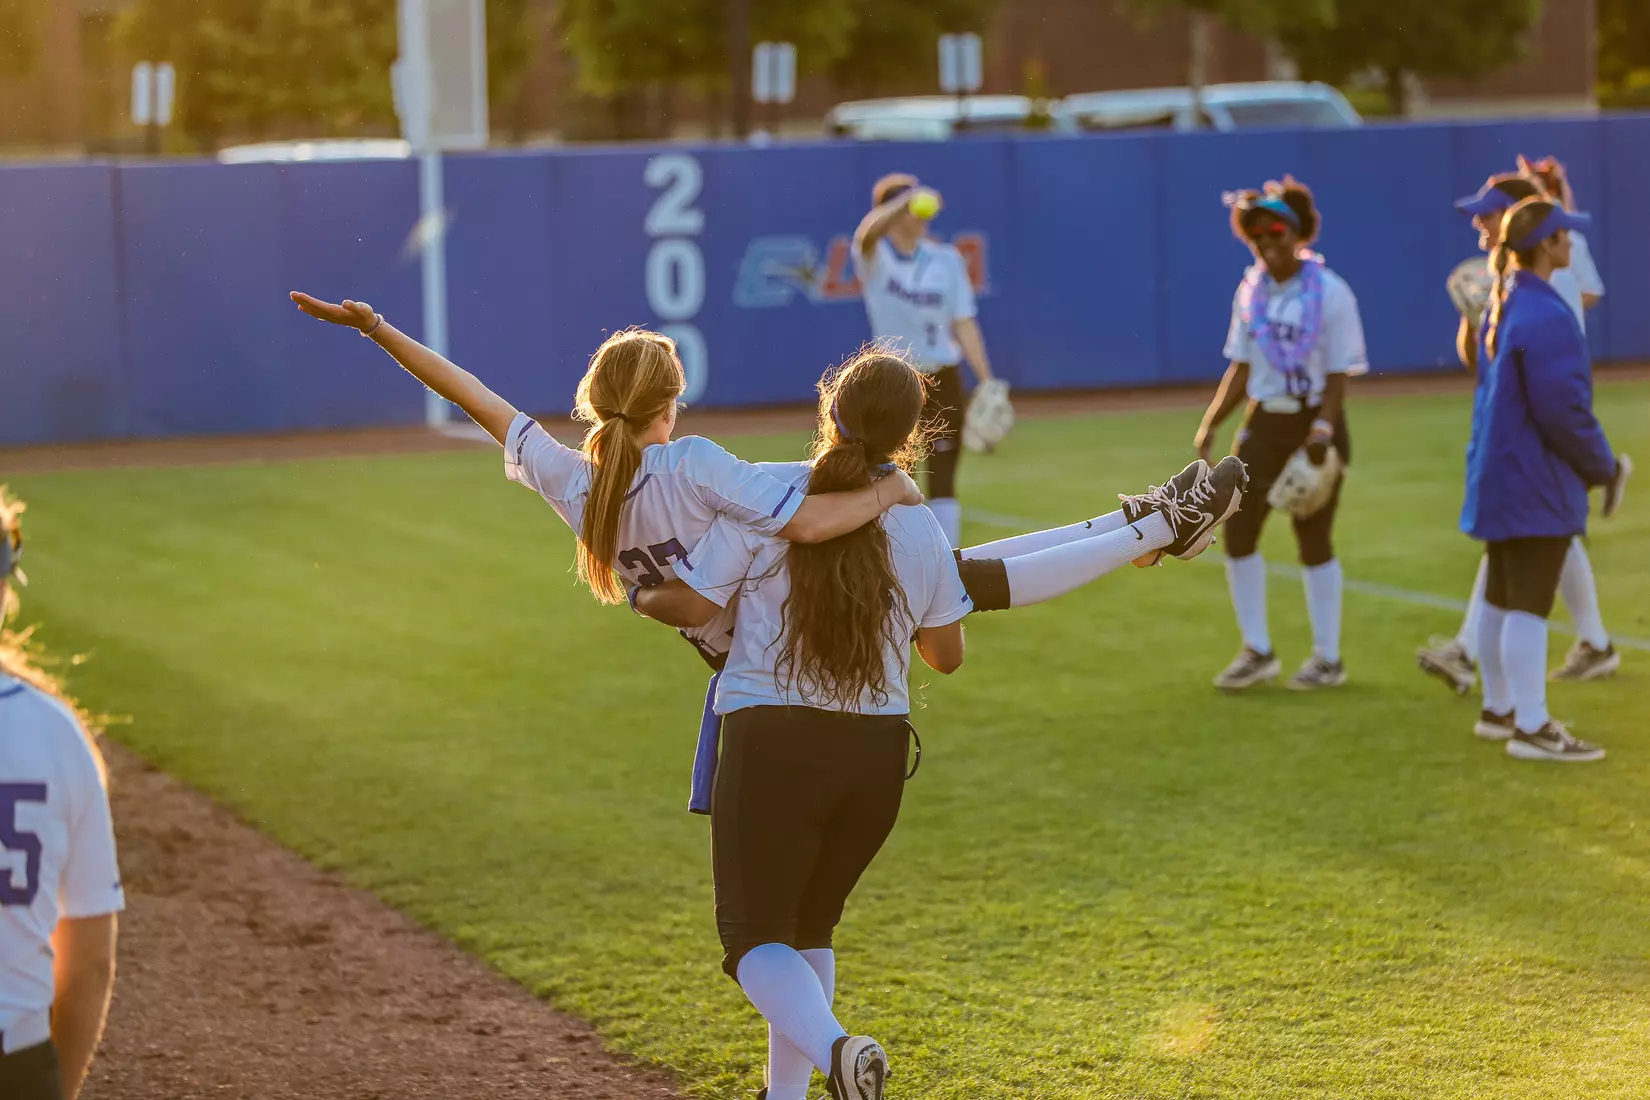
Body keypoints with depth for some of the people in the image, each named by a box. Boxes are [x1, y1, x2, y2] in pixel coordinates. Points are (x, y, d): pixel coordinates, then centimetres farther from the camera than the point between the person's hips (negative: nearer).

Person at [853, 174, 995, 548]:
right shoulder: (875, 256, -5)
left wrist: (986, 381, -4)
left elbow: (963, 323, 3)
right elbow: (867, 233, -30)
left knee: (942, 479, 2)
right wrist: (907, 201, -46)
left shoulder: (946, 260, 4)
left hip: (942, 381, 2)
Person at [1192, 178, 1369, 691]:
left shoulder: (1330, 293, -12)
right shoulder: (1250, 291, 4)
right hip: (1263, 422, 5)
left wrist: (1321, 431, -25)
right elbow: (1241, 368, 10)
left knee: (1314, 541, 2)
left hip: (1313, 422, -5)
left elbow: (1338, 375, -12)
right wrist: (1209, 426, 1)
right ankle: (1257, 652, 14)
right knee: (1237, 532, 1)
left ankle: (1328, 658, 15)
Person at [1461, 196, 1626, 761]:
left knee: (1501, 598, 18)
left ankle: (1499, 709, 29)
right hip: (1536, 483, -10)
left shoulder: (1502, 303, 10)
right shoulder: (1546, 315, -21)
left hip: (1497, 476, 10)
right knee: (1530, 603, -6)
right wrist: (1602, 464, -6)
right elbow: (1563, 409, -22)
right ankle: (1530, 727, -3)